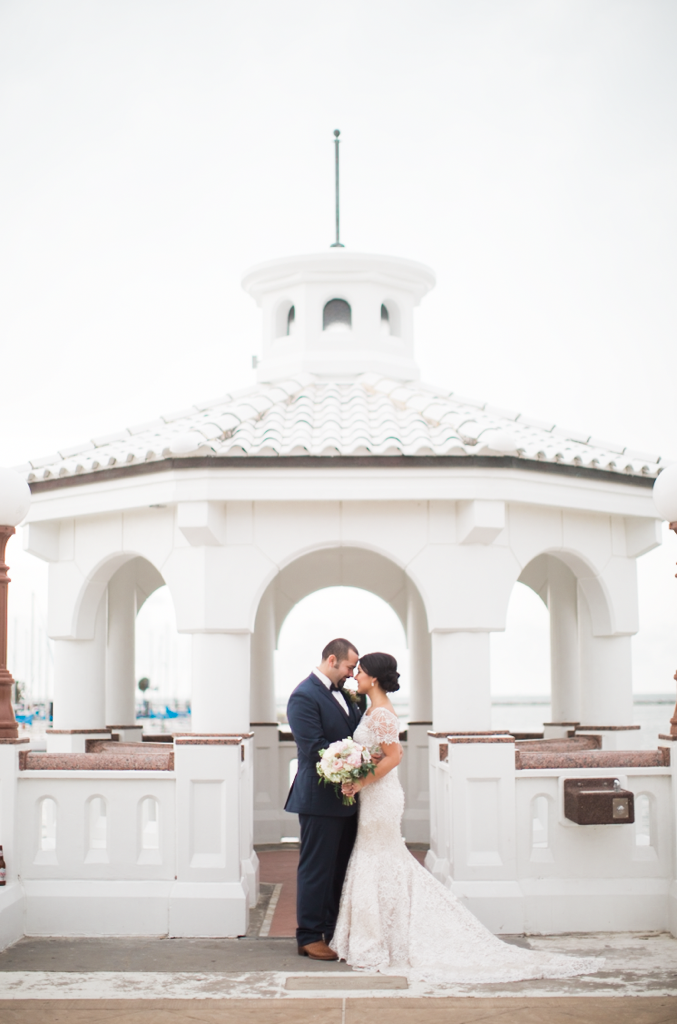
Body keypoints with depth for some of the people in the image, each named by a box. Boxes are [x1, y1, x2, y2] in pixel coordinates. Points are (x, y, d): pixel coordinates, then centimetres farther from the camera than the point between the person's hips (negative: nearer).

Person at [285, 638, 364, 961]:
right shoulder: (304, 697, -15)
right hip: (320, 799, -9)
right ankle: (310, 937, 12)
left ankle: (335, 931, 26)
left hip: (346, 797, 9)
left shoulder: (342, 693, 12)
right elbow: (315, 748, -21)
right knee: (317, 868, 1)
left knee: (342, 867, 15)